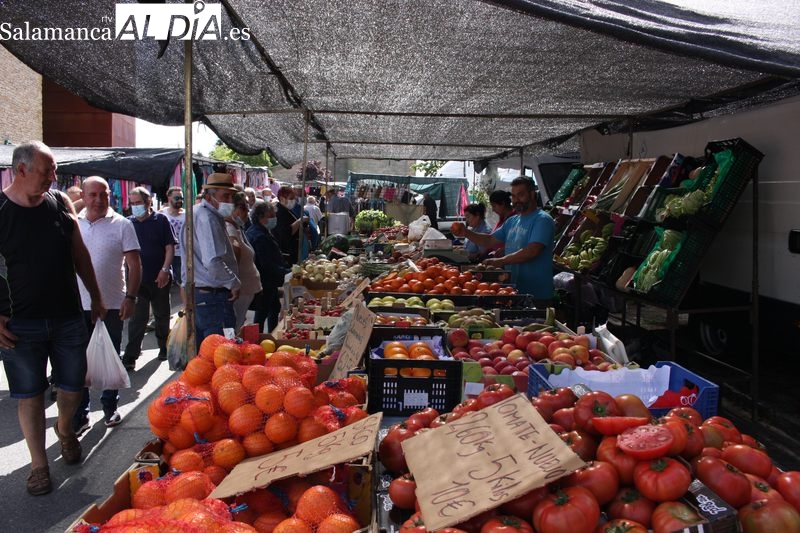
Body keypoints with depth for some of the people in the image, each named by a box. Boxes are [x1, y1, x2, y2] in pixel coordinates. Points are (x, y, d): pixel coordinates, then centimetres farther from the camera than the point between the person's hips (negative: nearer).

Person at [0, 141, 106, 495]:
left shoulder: (60, 203, 1)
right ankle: (39, 465, 21)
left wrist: (96, 298, 12)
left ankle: (64, 428, 43)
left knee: (74, 386, 13)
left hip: (67, 317, 3)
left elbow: (79, 254, 10)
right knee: (29, 395, 7)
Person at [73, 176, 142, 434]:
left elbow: (135, 264, -4)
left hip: (112, 305, -2)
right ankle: (79, 415, 14)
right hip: (77, 305, 2)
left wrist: (130, 297, -12)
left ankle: (110, 407, 27)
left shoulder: (122, 225, -3)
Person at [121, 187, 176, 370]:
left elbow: (170, 247, -3)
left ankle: (164, 348, 29)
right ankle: (130, 356, -3)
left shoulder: (160, 220, -1)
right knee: (137, 318, -4)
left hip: (159, 278, -1)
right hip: (137, 278, 1)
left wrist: (165, 270, -13)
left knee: (162, 315, 13)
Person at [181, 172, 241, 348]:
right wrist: (234, 283, -13)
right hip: (213, 295, -11)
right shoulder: (207, 218, -16)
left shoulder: (198, 213, 17)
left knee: (201, 350, 16)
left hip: (196, 292, 11)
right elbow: (213, 262, -26)